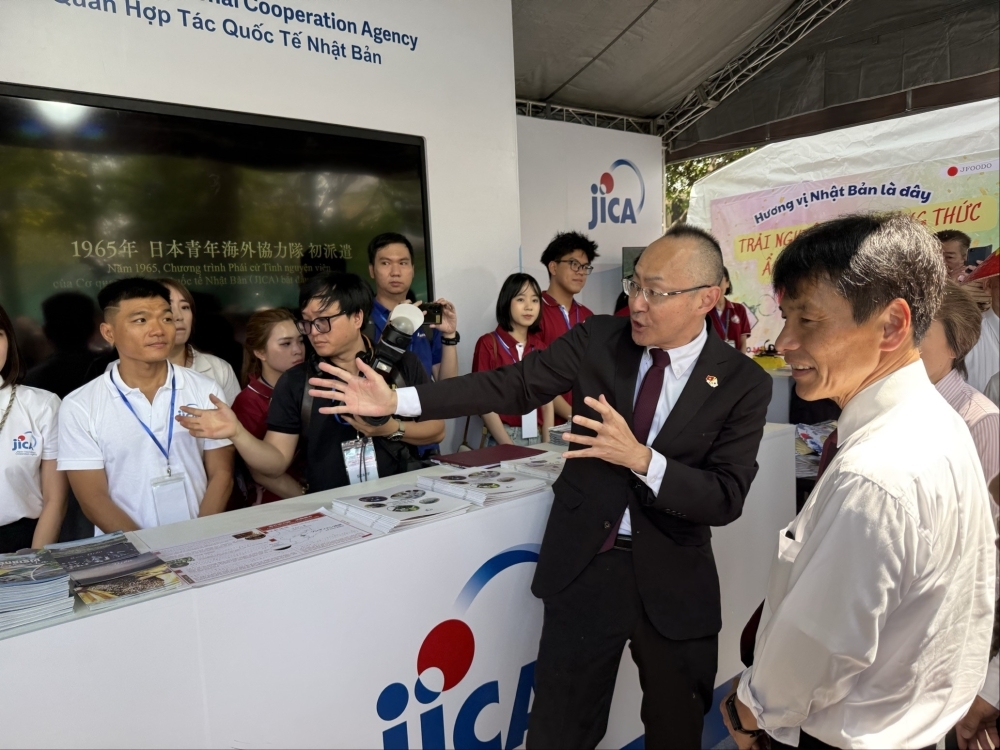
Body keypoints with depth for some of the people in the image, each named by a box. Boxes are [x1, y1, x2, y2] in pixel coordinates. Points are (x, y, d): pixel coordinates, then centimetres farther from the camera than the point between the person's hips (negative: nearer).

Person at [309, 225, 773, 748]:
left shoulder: (744, 383, -9)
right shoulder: (597, 339, -5)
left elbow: (726, 499, -13)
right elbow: (513, 386, -8)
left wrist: (640, 458, -29)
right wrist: (396, 400, -15)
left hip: (675, 582, 0)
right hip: (583, 565, 1)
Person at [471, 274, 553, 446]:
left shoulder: (540, 348, 9)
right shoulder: (488, 344, -6)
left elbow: (547, 400, 7)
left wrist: (548, 444, -3)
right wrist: (507, 445, -15)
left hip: (537, 437, 4)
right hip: (504, 437, -4)